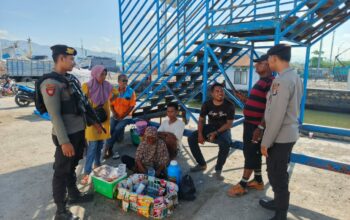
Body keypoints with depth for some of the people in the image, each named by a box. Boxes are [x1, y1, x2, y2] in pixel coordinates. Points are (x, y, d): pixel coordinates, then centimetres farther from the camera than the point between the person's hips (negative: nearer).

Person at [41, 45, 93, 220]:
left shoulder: (70, 78, 10)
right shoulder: (51, 83, -17)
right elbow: (55, 115, -21)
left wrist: (83, 129, 19)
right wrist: (64, 141, -22)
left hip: (79, 132, 8)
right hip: (67, 135, -8)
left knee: (72, 167, 22)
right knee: (62, 171, 4)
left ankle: (74, 195, 40)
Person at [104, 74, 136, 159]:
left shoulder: (131, 92, -9)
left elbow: (132, 106, -9)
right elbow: (111, 104, 5)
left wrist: (122, 116, -13)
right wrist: (114, 114, -11)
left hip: (126, 117, -3)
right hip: (115, 116, 3)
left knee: (117, 129, -24)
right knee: (110, 129, -20)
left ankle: (107, 148, -10)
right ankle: (109, 150, -10)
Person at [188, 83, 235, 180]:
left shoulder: (229, 105, -15)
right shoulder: (207, 104, -6)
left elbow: (229, 124, -15)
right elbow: (201, 120, -1)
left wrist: (216, 133, -27)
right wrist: (200, 134, -17)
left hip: (223, 129, -3)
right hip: (210, 127, 4)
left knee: (225, 144, -37)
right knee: (191, 138, -15)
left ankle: (218, 170, -15)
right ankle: (202, 164, 3)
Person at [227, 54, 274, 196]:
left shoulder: (270, 82, -16)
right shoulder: (262, 81, 16)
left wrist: (261, 127, -26)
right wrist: (243, 99, 12)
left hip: (257, 125, -10)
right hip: (250, 123, 10)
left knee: (250, 153, -2)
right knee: (253, 153, 16)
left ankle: (242, 185, 9)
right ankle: (258, 181, 30)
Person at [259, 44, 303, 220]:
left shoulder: (281, 81, -22)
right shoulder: (295, 77, 9)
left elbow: (276, 116, -25)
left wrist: (266, 142, -17)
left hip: (280, 137, -9)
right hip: (289, 134, 9)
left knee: (276, 175, 4)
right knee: (280, 173, 22)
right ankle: (279, 203, 40)